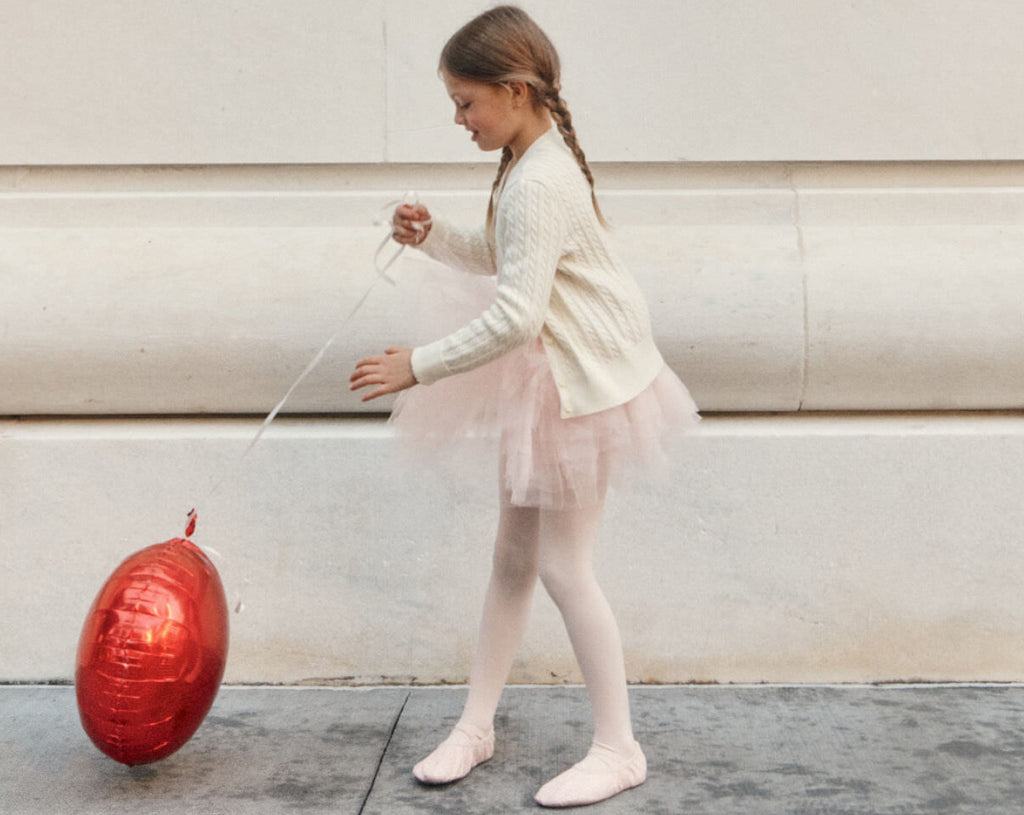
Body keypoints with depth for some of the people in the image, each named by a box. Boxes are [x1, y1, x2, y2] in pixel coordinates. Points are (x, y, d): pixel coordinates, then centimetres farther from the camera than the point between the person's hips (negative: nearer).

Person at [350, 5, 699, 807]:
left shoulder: (538, 185, -25)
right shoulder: (534, 160, 7)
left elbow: (515, 316, -31)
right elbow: (499, 256, 20)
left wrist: (417, 367, -24)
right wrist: (434, 236, 2)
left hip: (581, 384, -10)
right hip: (546, 378, 10)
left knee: (564, 566, -2)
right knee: (513, 556, 15)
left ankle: (618, 748, 13)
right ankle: (476, 725, 27)